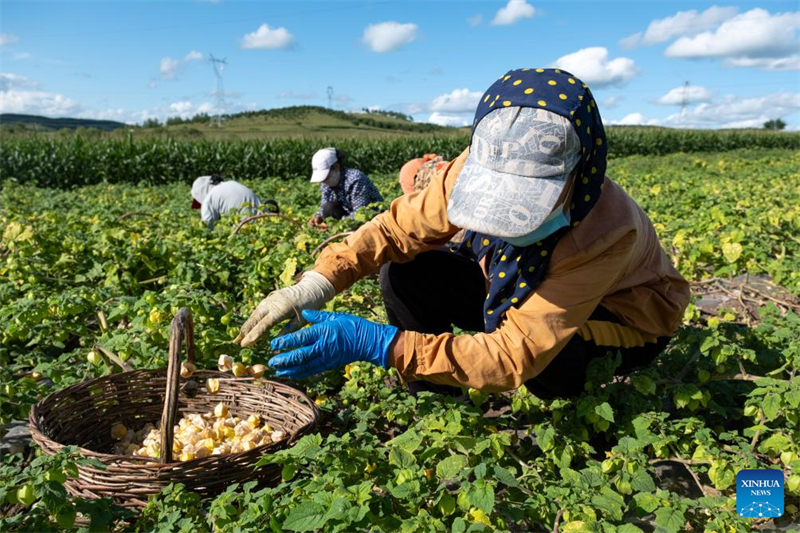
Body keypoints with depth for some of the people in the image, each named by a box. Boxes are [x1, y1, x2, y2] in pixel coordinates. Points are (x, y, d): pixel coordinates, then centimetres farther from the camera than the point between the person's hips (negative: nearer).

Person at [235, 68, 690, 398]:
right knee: (404, 275, -17)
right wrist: (316, 285, -35)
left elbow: (514, 357, -42)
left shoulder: (607, 233, -41)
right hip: (515, 286, 4)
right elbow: (400, 227, -19)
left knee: (545, 358, -38)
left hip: (623, 317, -3)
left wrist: (374, 343, -48)